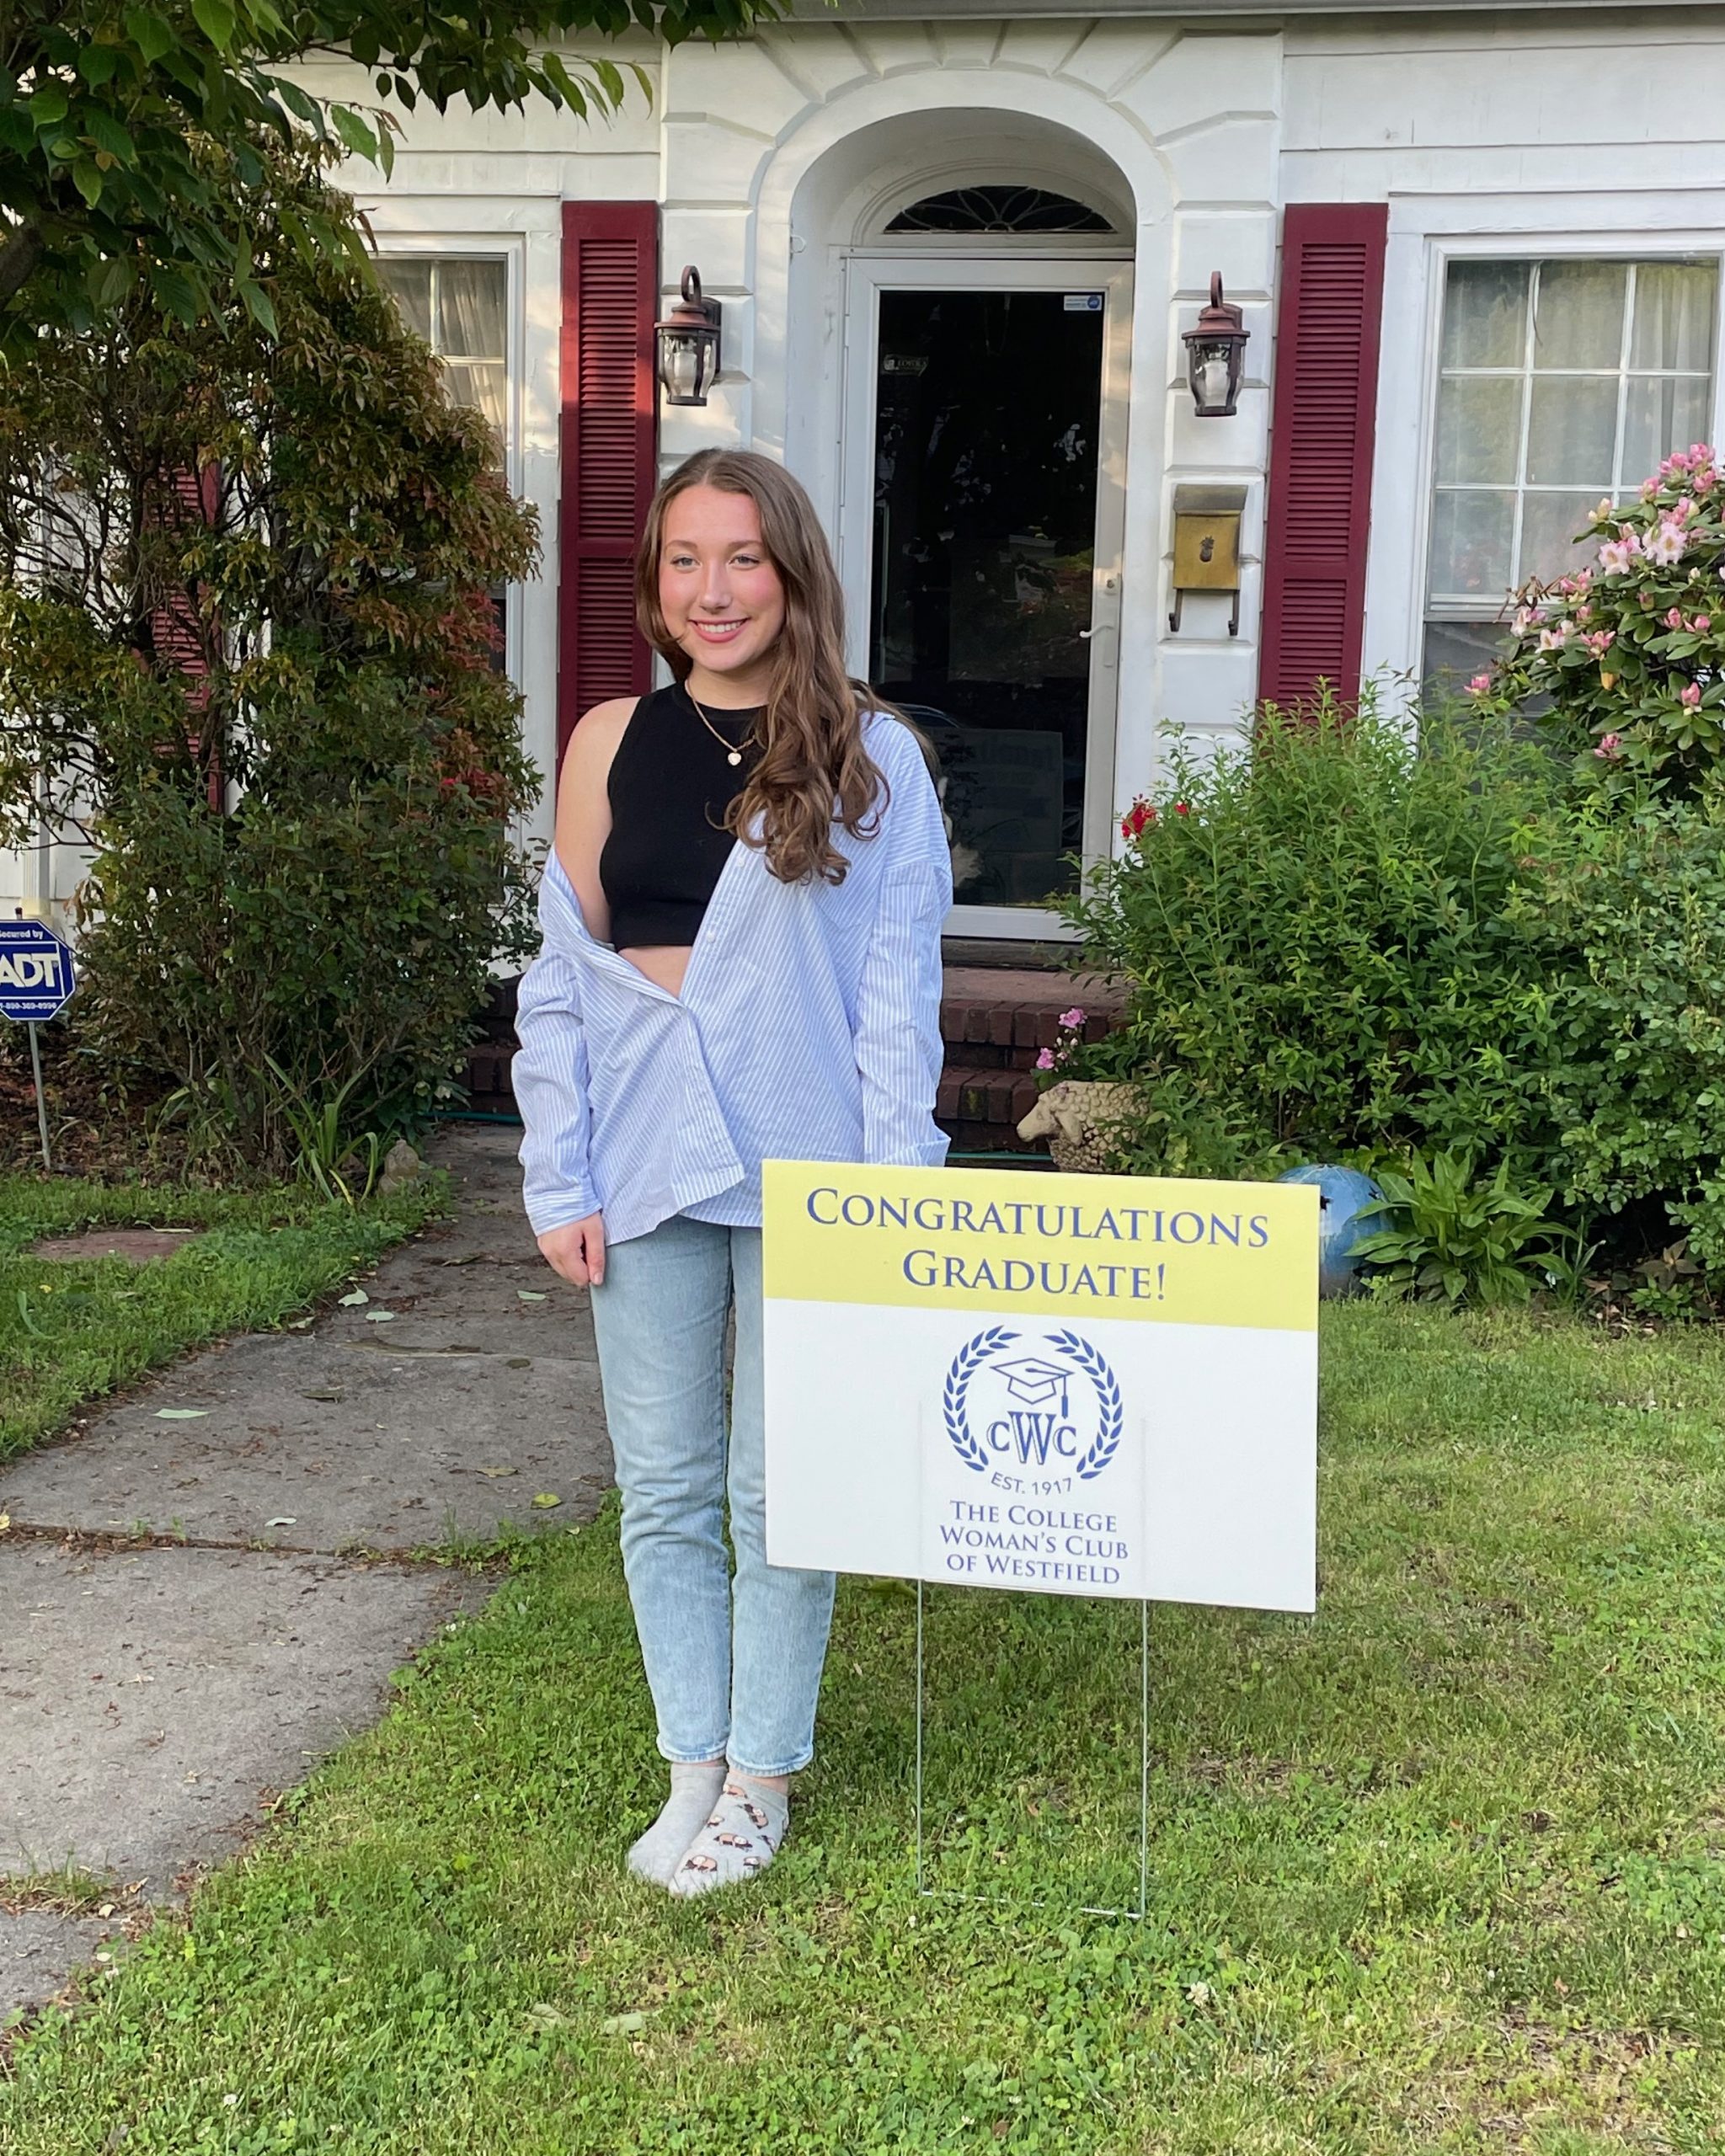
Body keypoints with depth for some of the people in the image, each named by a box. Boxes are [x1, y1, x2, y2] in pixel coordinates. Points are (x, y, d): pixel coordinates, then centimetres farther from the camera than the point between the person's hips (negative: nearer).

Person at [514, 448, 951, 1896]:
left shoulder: (872, 756, -1)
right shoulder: (612, 742, 5)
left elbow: (900, 987, -2)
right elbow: (562, 976, 5)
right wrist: (561, 1181, 0)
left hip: (802, 1173, -2)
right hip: (649, 1168, 2)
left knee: (781, 1492, 7)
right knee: (663, 1487, 10)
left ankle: (762, 1777, 24)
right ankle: (693, 1764, 26)